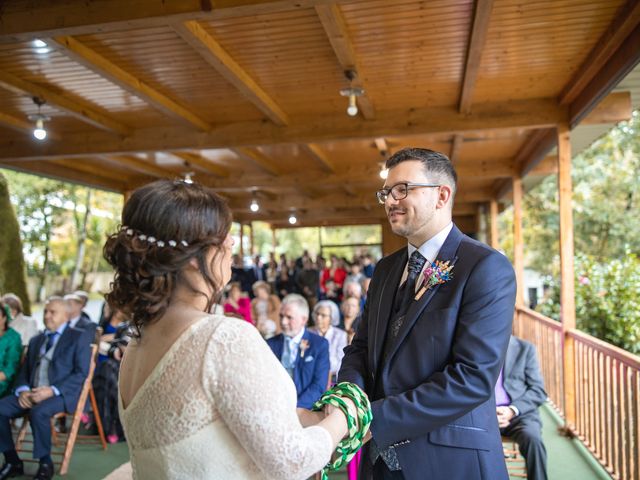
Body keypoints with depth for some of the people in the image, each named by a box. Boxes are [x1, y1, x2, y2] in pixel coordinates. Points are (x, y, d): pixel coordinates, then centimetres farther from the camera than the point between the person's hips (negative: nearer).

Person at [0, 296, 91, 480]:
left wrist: (52, 390, -18)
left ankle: (45, 464, -14)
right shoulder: (36, 340, 22)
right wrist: (23, 390, -5)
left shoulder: (78, 337, 2)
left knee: (38, 412, -34)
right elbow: (24, 370, 18)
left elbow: (81, 373, -7)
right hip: (33, 393, 6)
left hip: (61, 394, -6)